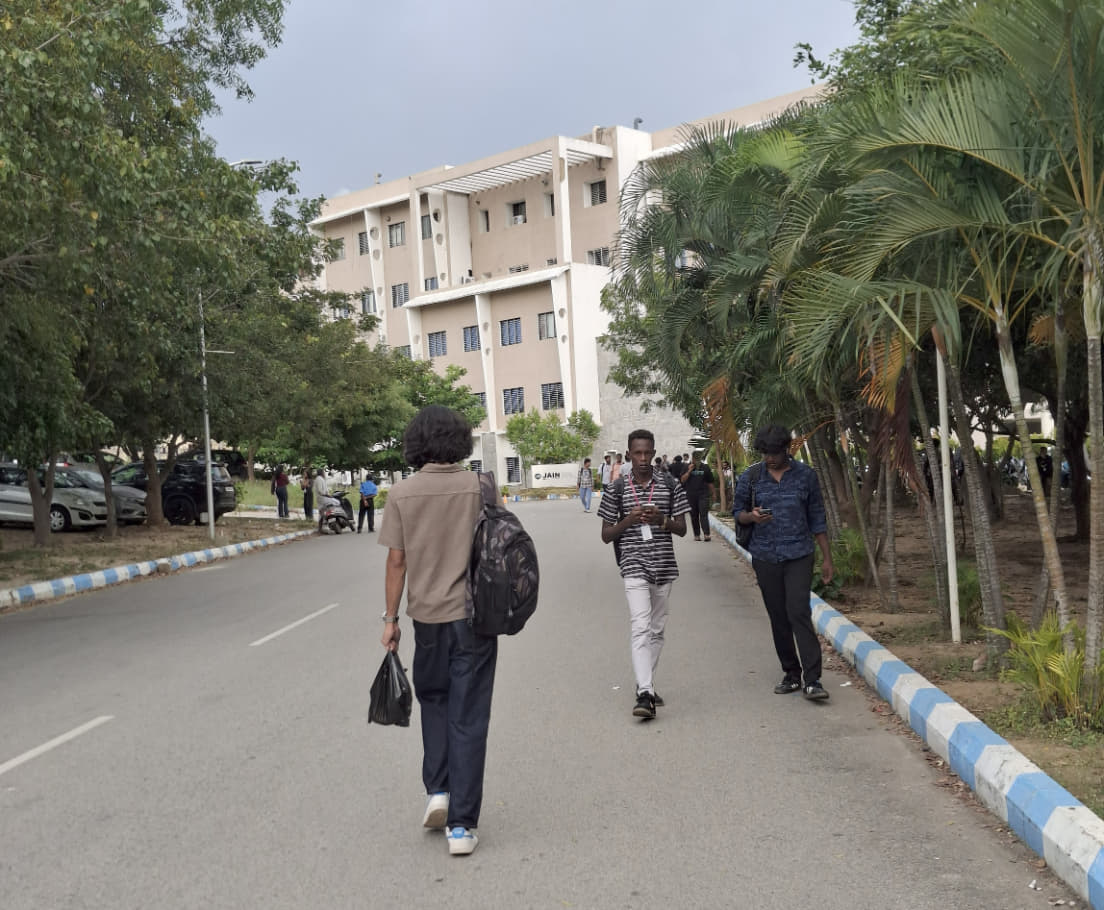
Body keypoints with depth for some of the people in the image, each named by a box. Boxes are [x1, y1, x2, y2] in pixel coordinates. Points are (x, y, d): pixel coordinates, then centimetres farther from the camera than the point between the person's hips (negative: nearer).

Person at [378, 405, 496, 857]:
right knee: (468, 717, 6)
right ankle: (461, 824, 8)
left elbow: (396, 562, -4)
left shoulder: (402, 493, -6)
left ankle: (437, 791, 16)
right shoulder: (479, 487, -7)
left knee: (434, 700, 24)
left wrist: (390, 619, 4)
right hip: (475, 614, -1)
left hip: (428, 616, 1)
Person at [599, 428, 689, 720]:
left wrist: (661, 519, -13)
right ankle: (644, 693, -20)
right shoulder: (618, 489, 0)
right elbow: (606, 535, 3)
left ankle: (647, 685, 27)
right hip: (634, 566, -3)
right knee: (640, 627, -16)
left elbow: (682, 529, 6)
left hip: (664, 565, 3)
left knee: (657, 629, 12)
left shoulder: (669, 485, 4)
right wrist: (628, 520, -14)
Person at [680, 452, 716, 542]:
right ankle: (697, 535, 15)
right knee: (694, 516, 6)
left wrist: (711, 495, 12)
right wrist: (689, 471, -12)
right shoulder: (686, 467, 5)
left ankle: (706, 534, -19)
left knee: (704, 514, -12)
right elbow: (682, 480, -4)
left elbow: (710, 483, 12)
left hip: (703, 495, -1)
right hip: (691, 495, 1)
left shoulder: (705, 467, 7)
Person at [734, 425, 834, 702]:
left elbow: (816, 518, 7)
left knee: (799, 612, -14)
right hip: (765, 557, 2)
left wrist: (827, 558, 7)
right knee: (778, 617, 8)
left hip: (798, 555, -2)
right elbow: (737, 511, 11)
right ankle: (791, 674, 20)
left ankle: (812, 680, -12)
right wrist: (752, 516, -14)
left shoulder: (805, 475, 2)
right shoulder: (751, 477, 3)